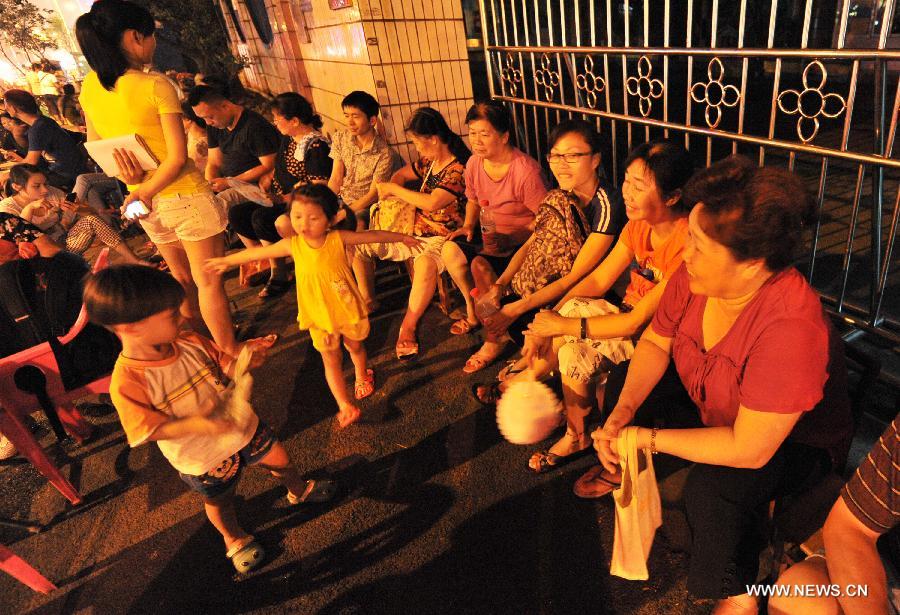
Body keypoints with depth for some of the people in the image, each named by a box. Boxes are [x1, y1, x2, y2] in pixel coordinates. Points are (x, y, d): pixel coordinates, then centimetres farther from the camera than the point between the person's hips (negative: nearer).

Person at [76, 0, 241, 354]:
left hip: (147, 202, 7)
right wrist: (145, 192, -12)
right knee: (208, 281, 5)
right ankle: (229, 351, 19)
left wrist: (128, 178, -3)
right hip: (185, 196, -7)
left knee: (182, 277, 21)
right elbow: (178, 157, -20)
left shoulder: (89, 88, 4)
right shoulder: (155, 85, -16)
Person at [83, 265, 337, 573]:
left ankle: (299, 491, 59)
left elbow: (226, 365, -4)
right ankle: (234, 539, 58)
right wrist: (194, 424, -39)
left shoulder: (190, 342, -17)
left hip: (243, 427, 4)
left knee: (280, 460, 24)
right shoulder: (127, 383, -31)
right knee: (219, 502, 25)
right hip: (204, 460, -4)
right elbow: (152, 430, -23)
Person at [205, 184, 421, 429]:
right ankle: (345, 406, 13)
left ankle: (362, 375, 53)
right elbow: (258, 252, 1)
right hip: (319, 315, 1)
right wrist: (227, 261, 13)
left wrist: (402, 237, 2)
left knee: (355, 346, 23)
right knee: (331, 360, 5)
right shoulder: (293, 245, -13)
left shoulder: (338, 239, -20)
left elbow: (373, 236, -8)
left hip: (348, 308, 0)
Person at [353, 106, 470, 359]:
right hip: (414, 231, 9)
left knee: (425, 263, -43)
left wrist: (394, 189, -17)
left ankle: (408, 326, -25)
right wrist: (387, 189, 2)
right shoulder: (428, 162, 7)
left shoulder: (458, 170, -18)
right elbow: (402, 174, 25)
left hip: (442, 238, -9)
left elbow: (431, 203, -30)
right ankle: (367, 300, 20)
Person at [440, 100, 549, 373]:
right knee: (451, 250, -15)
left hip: (522, 241, -7)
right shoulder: (474, 163, -1)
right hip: (492, 235, 7)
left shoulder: (526, 170, -23)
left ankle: (494, 340, -12)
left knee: (481, 265, -30)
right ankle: (473, 309, 9)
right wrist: (468, 225, -1)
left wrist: (510, 239, -29)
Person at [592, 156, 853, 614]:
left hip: (792, 442, -6)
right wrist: (622, 410, -20)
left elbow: (748, 450, -36)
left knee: (712, 487, -32)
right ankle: (620, 470, 27)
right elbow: (654, 343, -6)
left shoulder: (791, 327, -39)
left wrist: (649, 438, -29)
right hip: (712, 410, 7)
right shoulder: (695, 276, -21)